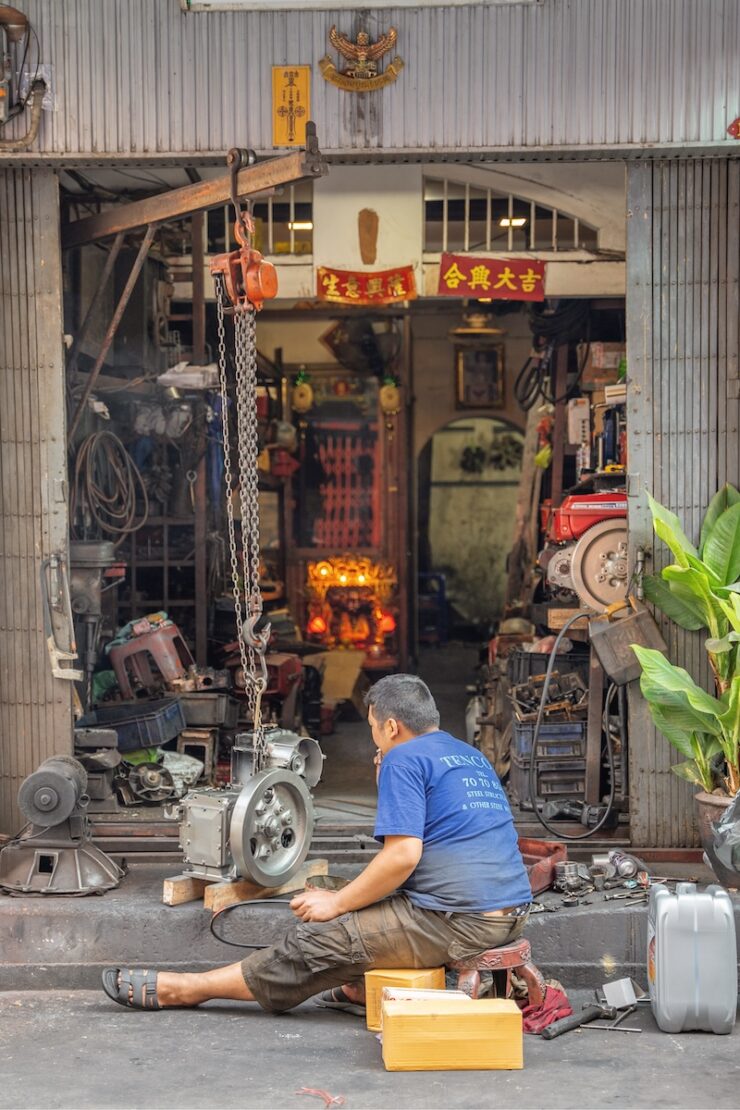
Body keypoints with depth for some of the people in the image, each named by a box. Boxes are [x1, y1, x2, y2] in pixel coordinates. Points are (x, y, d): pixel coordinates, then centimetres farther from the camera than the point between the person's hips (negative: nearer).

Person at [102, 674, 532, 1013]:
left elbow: (403, 854, -17)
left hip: (459, 922, -9)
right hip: (512, 912, 9)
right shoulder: (473, 756, 19)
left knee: (315, 942, 1)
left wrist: (336, 903, -6)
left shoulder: (404, 759, -7)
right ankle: (362, 988, 29)